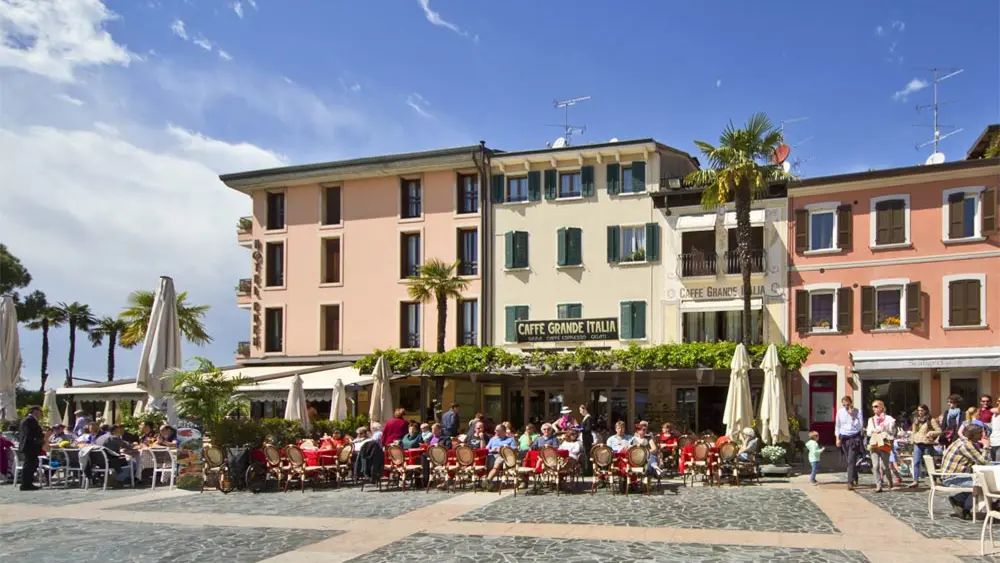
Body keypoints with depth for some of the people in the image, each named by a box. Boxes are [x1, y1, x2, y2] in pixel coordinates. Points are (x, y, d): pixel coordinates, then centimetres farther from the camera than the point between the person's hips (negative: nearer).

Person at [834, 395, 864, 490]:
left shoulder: (857, 412, -5)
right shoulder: (840, 412, 3)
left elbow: (860, 427, -11)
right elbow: (837, 426, 10)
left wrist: (853, 416, -17)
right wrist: (838, 438, 4)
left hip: (854, 438, -4)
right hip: (844, 438, 4)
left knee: (851, 461, -13)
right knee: (849, 461, 12)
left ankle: (850, 482, -15)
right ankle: (855, 479, 30)